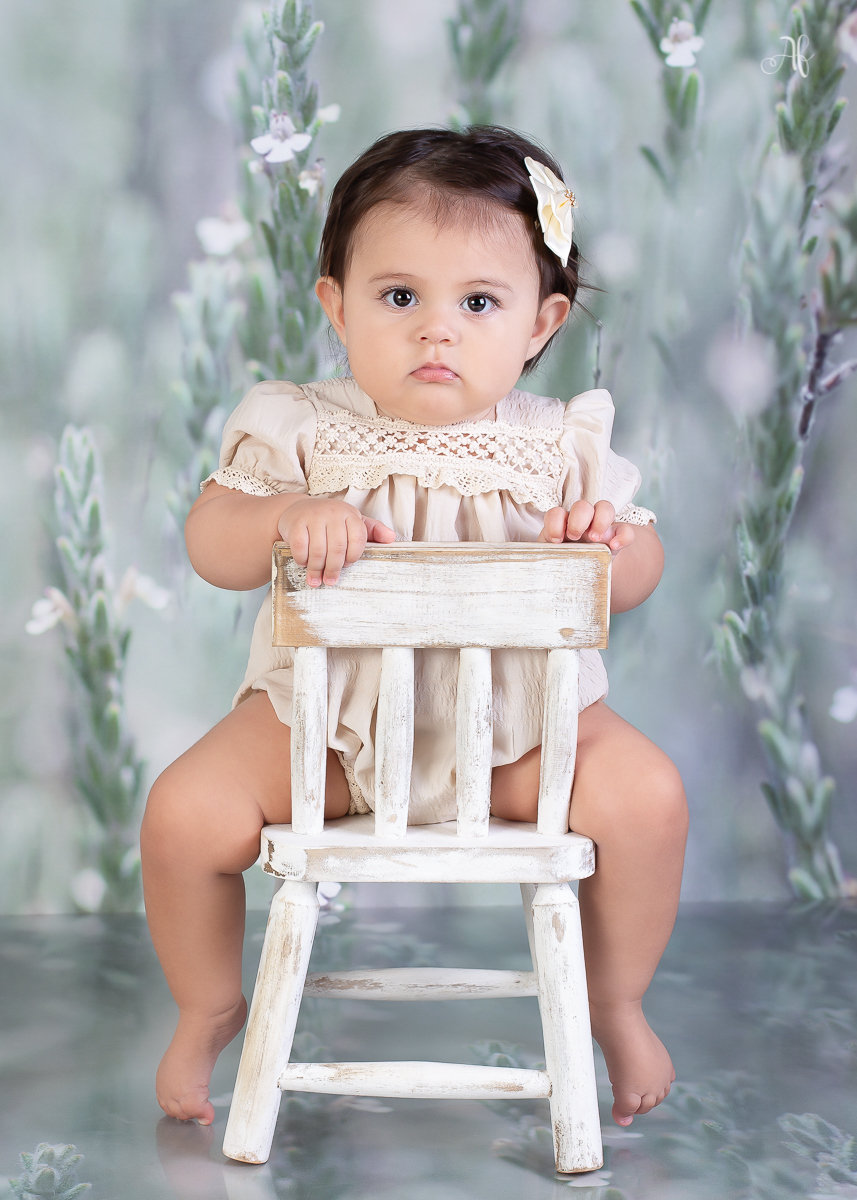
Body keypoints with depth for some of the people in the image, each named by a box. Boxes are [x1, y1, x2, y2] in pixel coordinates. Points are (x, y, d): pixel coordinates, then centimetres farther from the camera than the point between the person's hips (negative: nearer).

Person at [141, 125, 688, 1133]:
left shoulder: (559, 445, -1)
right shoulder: (305, 431, -3)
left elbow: (638, 573, 3)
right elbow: (211, 546, -6)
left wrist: (606, 541, -21)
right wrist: (289, 517, -27)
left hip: (515, 720, 0)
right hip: (324, 714, 0)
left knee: (646, 798, -21)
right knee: (185, 813, -18)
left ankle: (615, 1003, 9)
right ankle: (209, 1010, 14)